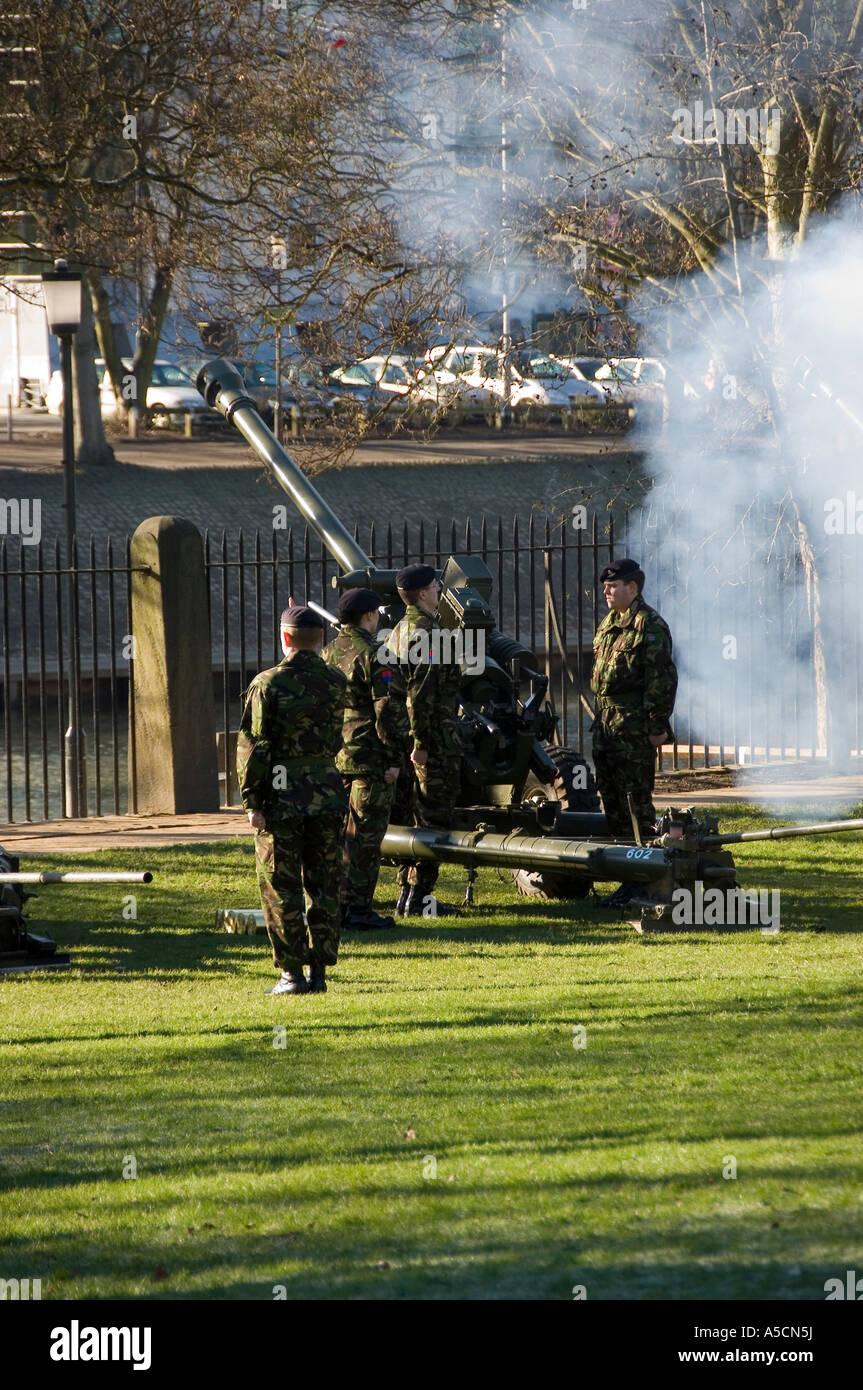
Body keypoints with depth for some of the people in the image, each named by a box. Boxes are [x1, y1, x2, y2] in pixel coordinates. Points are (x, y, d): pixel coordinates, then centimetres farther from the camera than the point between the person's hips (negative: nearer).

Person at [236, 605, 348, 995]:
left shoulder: (268, 684, -10)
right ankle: (319, 971, 9)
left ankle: (292, 973, -2)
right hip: (328, 794, 4)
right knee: (323, 886, 10)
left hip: (283, 798, -4)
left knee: (280, 889, 2)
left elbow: (253, 747, -11)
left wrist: (252, 801, -7)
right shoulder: (336, 682, 3)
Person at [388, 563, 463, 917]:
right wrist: (420, 743, -22)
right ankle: (419, 897, -6)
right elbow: (419, 692, -22)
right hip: (434, 738, -9)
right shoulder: (425, 632, -16)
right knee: (432, 817, -5)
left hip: (411, 738, 10)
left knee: (411, 815, 13)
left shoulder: (399, 631, 15)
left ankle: (408, 894, 17)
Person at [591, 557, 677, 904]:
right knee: (611, 798, 10)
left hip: (635, 728, -9)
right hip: (606, 725, 9)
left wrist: (658, 726, -17)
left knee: (636, 799, -7)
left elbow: (662, 679, -14)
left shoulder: (649, 625, -10)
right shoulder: (608, 624, 17)